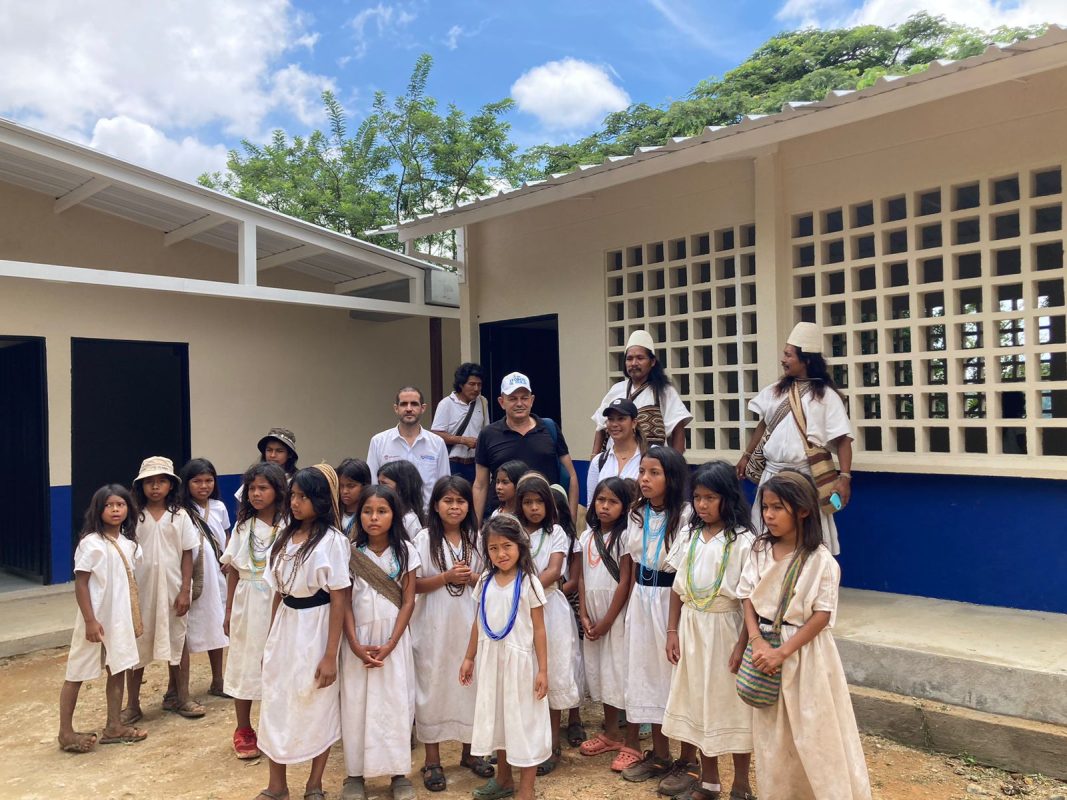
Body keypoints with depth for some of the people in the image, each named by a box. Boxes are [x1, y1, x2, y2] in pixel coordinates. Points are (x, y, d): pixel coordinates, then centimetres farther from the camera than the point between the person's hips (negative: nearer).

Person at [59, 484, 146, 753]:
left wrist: (134, 617, 13)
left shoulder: (128, 542, 4)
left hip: (120, 618, 7)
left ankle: (114, 727, 23)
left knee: (118, 669, 12)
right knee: (77, 673, 6)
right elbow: (80, 583, -15)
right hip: (96, 619, -7)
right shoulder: (91, 543, -15)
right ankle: (66, 732, 17)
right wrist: (90, 620, -18)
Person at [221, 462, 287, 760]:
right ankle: (243, 731, 25)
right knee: (244, 664, 10)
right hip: (246, 603, 3)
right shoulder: (243, 526, 5)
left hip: (277, 603, -3)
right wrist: (229, 610, 7)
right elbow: (233, 570, 7)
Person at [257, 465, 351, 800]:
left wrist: (330, 655, -15)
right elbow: (278, 592, 11)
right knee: (275, 704, 12)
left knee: (318, 709, 9)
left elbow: (339, 600, -14)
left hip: (315, 630, -6)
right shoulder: (285, 536, 5)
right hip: (284, 628, 6)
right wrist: (271, 639, 13)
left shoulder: (332, 541, -14)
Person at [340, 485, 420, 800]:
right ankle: (355, 772, 19)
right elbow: (344, 602, -3)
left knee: (395, 701, 3)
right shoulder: (351, 552, -3)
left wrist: (390, 644, -12)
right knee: (356, 702, 4)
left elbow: (408, 601, -5)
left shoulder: (405, 550, -4)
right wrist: (355, 644, -12)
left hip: (393, 636, 0)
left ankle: (398, 772, 17)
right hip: (358, 637, 1)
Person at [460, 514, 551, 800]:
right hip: (490, 659, 5)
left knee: (523, 719, 3)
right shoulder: (485, 582, 2)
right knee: (495, 717, 16)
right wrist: (469, 658, 12)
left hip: (519, 660, -5)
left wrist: (543, 670, -11)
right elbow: (478, 623, 11)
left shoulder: (528, 583, -11)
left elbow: (539, 629, -9)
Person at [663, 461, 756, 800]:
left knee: (732, 702, 6)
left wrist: (742, 644, -14)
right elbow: (677, 586, 7)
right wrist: (672, 630, 5)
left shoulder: (742, 540, -13)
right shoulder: (689, 534, 2)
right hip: (691, 629, 5)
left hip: (725, 628, -5)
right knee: (698, 699, 14)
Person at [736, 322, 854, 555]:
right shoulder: (776, 390, 8)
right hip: (773, 473, 5)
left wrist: (844, 477, -18)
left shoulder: (826, 395, -7)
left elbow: (842, 439, -10)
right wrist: (747, 456, 21)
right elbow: (763, 425, 20)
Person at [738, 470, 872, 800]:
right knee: (773, 735, 15)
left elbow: (822, 616, -14)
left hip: (805, 653, -5)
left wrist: (783, 651, -19)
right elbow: (747, 598, 2)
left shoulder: (820, 560, -14)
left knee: (814, 734, 4)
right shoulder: (760, 551, 0)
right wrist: (758, 642, -12)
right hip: (767, 649, 5)